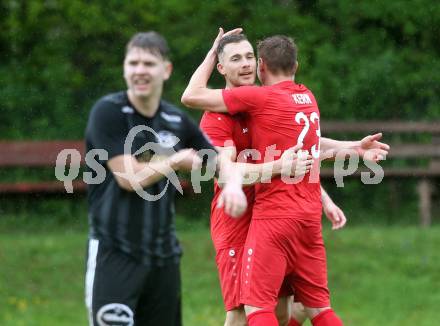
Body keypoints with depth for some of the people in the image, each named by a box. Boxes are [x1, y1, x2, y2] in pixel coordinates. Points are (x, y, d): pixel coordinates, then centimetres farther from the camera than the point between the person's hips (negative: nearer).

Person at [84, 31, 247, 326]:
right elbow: (128, 177, -17)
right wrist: (177, 162, -5)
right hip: (114, 254, -6)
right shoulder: (108, 112, -9)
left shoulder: (177, 121, 7)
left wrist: (233, 182, -5)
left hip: (164, 255, 6)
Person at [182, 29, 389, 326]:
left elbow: (191, 96, -6)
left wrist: (213, 53, 6)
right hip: (311, 216, 7)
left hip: (274, 215, -7)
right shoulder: (308, 97, 11)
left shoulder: (259, 97, -8)